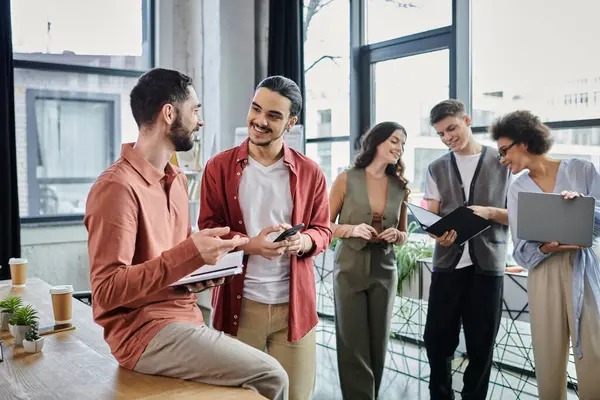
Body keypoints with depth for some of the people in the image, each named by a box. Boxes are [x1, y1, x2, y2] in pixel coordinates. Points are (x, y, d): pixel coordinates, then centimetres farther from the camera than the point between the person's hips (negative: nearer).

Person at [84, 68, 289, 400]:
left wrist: (203, 268, 3)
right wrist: (189, 255, -27)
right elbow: (107, 290, -22)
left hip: (184, 318, 8)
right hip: (145, 331, -8)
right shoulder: (117, 186, -17)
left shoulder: (177, 179, 11)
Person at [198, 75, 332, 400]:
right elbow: (208, 230, 0)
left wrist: (303, 241, -15)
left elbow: (323, 230, 8)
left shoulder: (310, 172, 3)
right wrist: (250, 244, -19)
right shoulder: (219, 167, 0)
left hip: (294, 304, 1)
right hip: (238, 304, 0)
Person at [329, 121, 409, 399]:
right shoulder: (347, 179, -4)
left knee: (378, 346, 11)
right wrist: (353, 229, -19)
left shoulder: (400, 187, 6)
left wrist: (395, 235, -8)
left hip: (384, 272, 4)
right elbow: (324, 225, -2)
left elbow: (403, 236, 14)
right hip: (350, 270, -3)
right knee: (354, 348, -2)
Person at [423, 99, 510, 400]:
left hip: (487, 264, -2)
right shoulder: (437, 169, 11)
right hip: (447, 263, 2)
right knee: (437, 339, 4)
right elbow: (431, 217, 7)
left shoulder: (502, 162, 3)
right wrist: (438, 235, -15)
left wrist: (489, 212, -15)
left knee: (481, 343, 6)